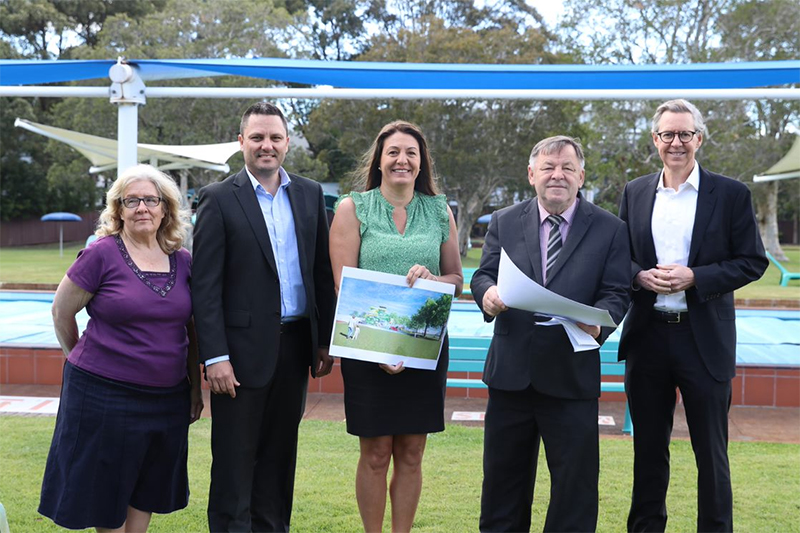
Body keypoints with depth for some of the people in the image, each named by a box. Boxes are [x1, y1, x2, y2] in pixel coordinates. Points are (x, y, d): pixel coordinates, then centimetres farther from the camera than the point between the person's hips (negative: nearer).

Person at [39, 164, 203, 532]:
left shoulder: (183, 262, 4)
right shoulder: (101, 255, -9)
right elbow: (61, 312, 0)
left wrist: (196, 387, 13)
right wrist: (82, 359, 11)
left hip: (168, 398, 4)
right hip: (104, 396, -4)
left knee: (148, 490, 14)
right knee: (106, 492, 8)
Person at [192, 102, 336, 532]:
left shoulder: (310, 194, 8)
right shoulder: (219, 199, -5)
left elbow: (322, 272, 10)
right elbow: (205, 286, -8)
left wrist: (326, 340, 7)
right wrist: (214, 356, -14)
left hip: (295, 346, 4)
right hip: (243, 348, -4)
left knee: (279, 454, 15)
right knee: (235, 460, 5)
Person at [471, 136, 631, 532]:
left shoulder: (610, 229, 1)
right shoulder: (504, 222, 7)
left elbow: (616, 293, -3)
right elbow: (483, 274, 3)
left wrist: (598, 322, -25)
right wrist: (487, 293, -21)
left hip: (572, 377, -2)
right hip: (510, 372, 2)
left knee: (575, 482, 8)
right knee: (503, 475, 15)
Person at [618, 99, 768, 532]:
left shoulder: (731, 194, -1)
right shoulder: (634, 193, 8)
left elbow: (753, 262, -3)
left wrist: (694, 277, -16)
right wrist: (640, 275, -9)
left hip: (704, 339, -3)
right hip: (647, 338, 3)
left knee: (711, 452, 7)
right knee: (648, 448, 14)